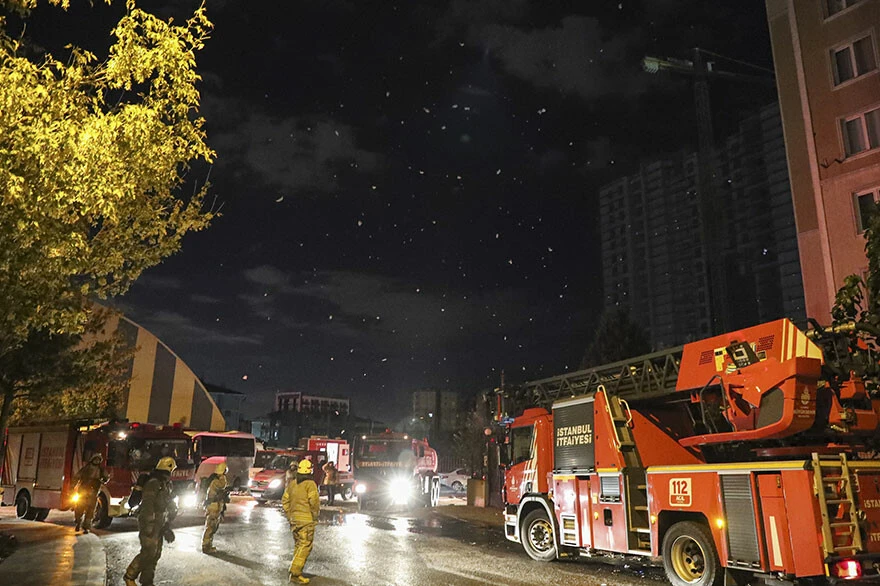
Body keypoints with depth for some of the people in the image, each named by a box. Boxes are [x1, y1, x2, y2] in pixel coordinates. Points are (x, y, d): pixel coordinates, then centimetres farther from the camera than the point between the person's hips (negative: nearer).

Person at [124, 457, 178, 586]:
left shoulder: (167, 485, 13)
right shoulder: (153, 484, -17)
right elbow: (147, 505, -22)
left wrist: (166, 528, 20)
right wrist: (148, 526, -26)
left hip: (159, 525, 9)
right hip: (150, 523, -9)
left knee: (156, 554, 11)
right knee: (148, 552, -9)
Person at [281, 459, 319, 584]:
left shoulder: (292, 484, 7)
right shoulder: (310, 484, -13)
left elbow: (285, 501, 11)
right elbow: (314, 502, -18)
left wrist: (289, 516, 17)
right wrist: (315, 516, -3)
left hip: (294, 519, 7)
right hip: (306, 520, -7)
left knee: (298, 545, 19)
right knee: (305, 547, -3)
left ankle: (296, 570, 25)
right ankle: (295, 574, -7)